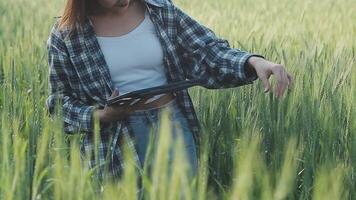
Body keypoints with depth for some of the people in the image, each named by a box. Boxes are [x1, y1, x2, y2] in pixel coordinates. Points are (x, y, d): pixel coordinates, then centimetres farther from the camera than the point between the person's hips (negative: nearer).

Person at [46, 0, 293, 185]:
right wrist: (101, 116, -16)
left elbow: (209, 55, -2)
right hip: (116, 141, -1)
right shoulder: (65, 37, -4)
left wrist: (254, 62, -21)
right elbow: (62, 105, 3)